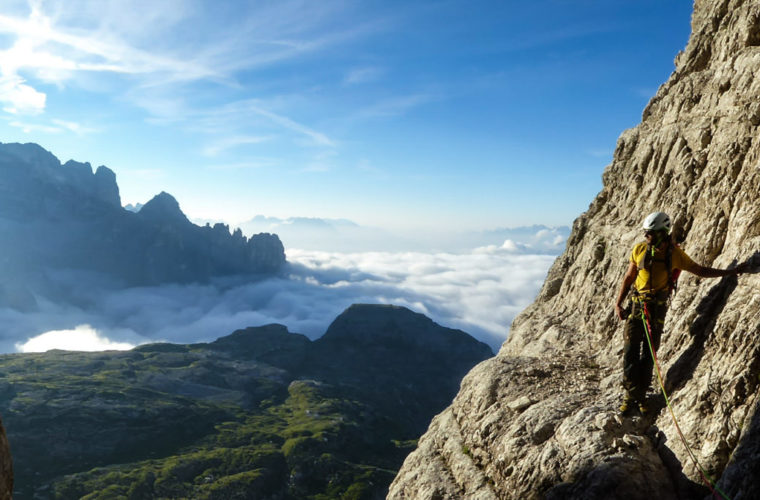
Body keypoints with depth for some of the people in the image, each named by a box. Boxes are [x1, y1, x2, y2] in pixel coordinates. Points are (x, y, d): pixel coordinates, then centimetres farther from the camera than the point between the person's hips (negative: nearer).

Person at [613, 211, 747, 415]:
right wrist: (618, 304, 0)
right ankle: (629, 396, 7)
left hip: (658, 309, 0)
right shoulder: (640, 249, -2)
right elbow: (628, 277, 5)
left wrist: (730, 272, 6)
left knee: (649, 355, 5)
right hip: (637, 305, 0)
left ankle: (641, 396, 16)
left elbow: (700, 271, 12)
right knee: (631, 353, -4)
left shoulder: (675, 254, -2)